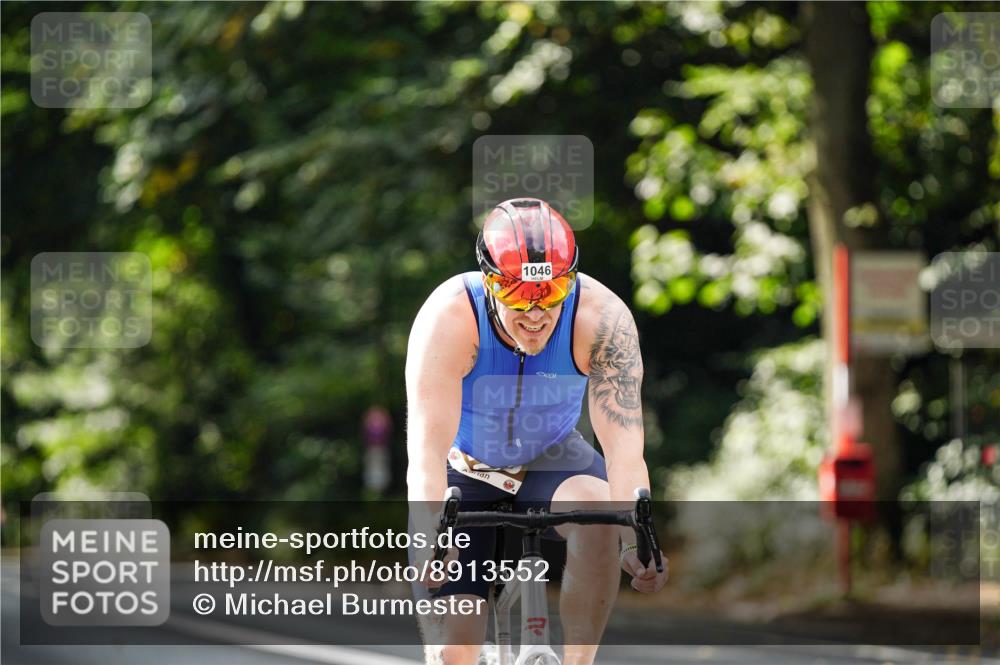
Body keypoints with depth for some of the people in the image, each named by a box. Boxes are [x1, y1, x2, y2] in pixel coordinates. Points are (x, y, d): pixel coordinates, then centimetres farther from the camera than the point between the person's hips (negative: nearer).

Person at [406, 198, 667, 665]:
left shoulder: (602, 318, -27)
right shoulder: (449, 318, -31)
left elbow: (624, 441, -33)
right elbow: (426, 447, -38)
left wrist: (637, 539, -49)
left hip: (552, 459, 1)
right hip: (466, 470, -1)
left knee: (599, 516, -34)